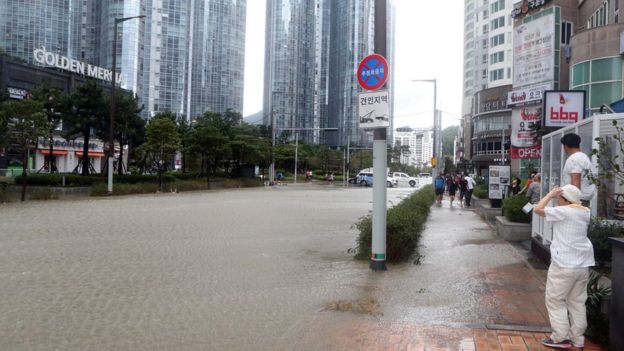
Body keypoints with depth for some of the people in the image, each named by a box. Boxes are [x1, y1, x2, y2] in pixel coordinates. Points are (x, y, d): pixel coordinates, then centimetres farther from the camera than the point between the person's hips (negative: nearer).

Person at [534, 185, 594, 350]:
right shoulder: (585, 212, 6)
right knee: (577, 302, 14)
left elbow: (538, 209, -12)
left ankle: (560, 338, 5)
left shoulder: (563, 211, -16)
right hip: (583, 264, 8)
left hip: (564, 265, -8)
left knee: (555, 300, 4)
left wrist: (550, 194, -3)